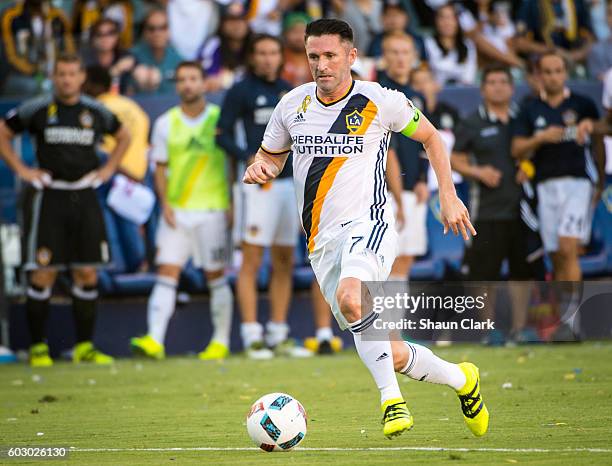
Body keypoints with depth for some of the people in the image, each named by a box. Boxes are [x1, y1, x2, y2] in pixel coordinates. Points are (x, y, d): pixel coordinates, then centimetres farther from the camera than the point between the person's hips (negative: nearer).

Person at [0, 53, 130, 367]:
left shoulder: (96, 112, 8)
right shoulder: (37, 110, -2)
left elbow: (123, 137, 25)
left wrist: (108, 169, 13)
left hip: (84, 199, 3)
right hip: (49, 197, -3)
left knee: (87, 274, 2)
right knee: (43, 273, -5)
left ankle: (85, 347, 10)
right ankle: (38, 347, 3)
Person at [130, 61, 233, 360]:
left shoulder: (221, 119, 1)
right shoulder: (166, 123, 6)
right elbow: (160, 168, 10)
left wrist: (233, 205, -2)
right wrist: (165, 203, -4)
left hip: (213, 210, -2)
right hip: (176, 211, 2)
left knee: (216, 277, 4)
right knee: (166, 272, -8)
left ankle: (221, 341, 14)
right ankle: (154, 340, -15)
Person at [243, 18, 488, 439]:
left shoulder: (380, 101, -4)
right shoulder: (293, 105, 6)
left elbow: (430, 136, 12)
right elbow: (271, 155, 21)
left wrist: (449, 196, 5)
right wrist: (260, 168, -3)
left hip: (367, 226, -5)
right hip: (322, 242, 5)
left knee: (349, 297, -37)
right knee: (385, 353, 3)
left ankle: (392, 398, -28)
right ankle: (460, 379, 26)